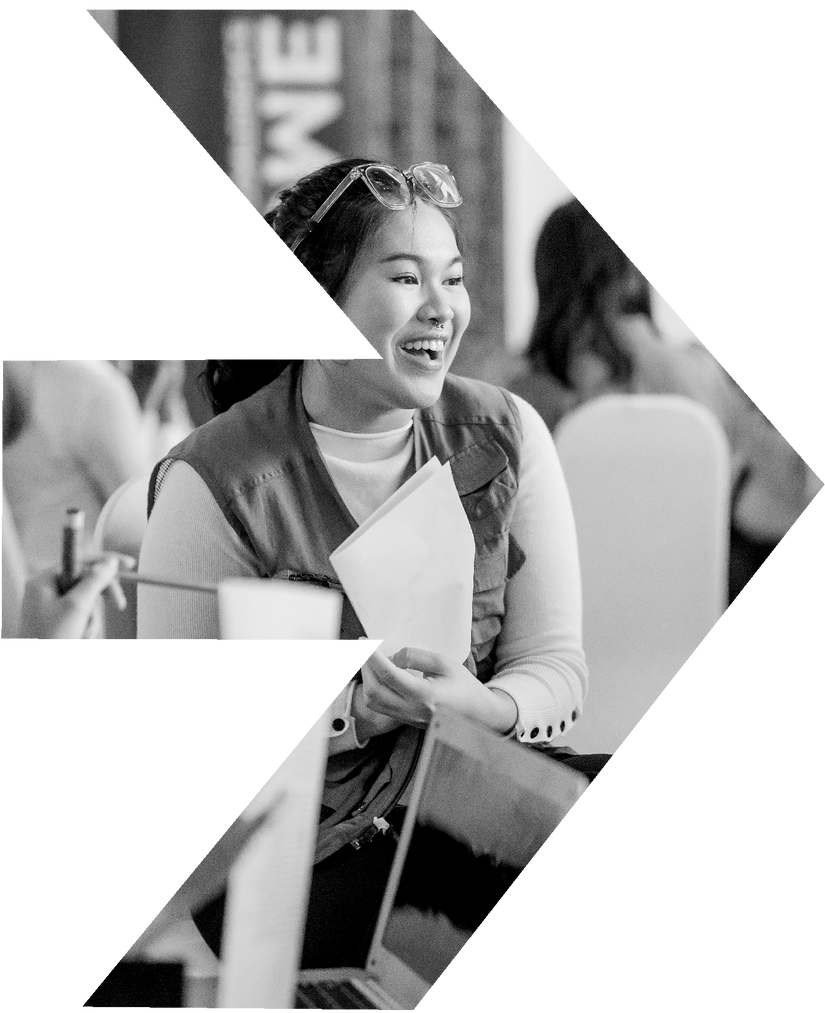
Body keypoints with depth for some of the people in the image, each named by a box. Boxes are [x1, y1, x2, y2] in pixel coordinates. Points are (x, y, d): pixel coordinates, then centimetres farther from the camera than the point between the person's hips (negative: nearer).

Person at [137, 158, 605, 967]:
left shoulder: (504, 436, 5)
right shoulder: (216, 482, -8)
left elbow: (555, 663, 3)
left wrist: (483, 708, -20)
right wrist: (356, 710, -24)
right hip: (298, 855, -5)